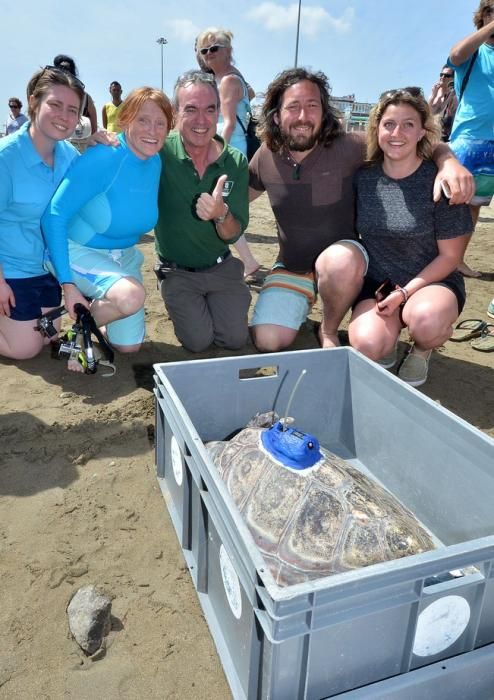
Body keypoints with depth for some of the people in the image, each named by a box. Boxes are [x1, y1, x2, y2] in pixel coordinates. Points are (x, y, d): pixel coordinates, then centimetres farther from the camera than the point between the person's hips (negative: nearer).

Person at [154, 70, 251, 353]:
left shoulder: (236, 162, -8)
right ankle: (181, 305, 21)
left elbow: (233, 234, -9)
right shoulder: (160, 152, -15)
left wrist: (221, 214, -31)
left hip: (222, 267, 2)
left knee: (235, 339, -4)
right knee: (198, 342, -12)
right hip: (177, 272, -2)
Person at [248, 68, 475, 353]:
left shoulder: (347, 147, -17)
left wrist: (449, 161, -36)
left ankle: (329, 331, -9)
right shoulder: (266, 157, -6)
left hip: (343, 257, -3)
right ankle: (302, 304, 25)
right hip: (290, 266, 3)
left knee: (338, 263, -40)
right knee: (268, 343, -9)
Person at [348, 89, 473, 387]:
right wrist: (383, 295, -2)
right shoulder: (363, 178, -2)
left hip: (432, 282, -2)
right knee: (367, 346, -27)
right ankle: (390, 328, 10)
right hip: (377, 283, 2)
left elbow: (450, 256, -7)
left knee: (425, 319, -38)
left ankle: (422, 350, 0)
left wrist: (405, 293, -17)